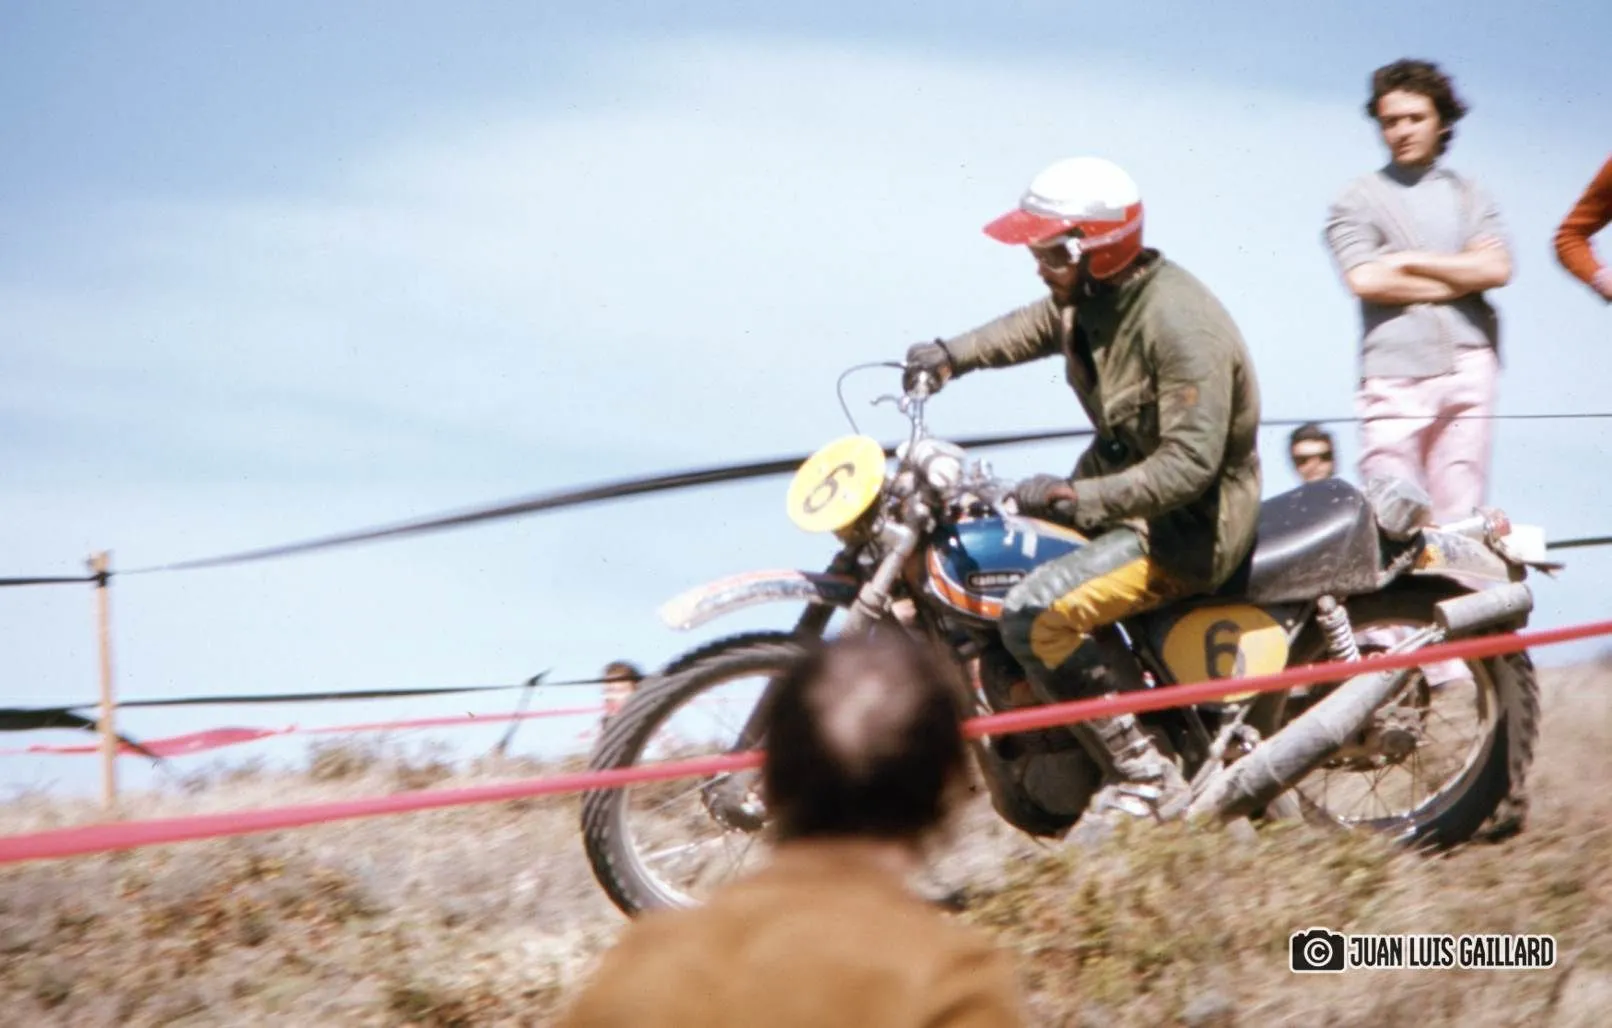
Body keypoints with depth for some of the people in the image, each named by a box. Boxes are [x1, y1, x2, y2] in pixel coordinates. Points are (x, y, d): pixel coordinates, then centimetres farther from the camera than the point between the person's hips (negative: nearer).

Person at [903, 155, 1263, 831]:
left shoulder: (1180, 324, -28)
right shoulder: (1093, 296, 1)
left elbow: (1191, 462, -32)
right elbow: (1036, 325, 25)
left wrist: (1074, 498, -36)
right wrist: (953, 356, 7)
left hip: (1186, 521, -10)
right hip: (1120, 482, 10)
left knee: (1035, 616, -26)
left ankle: (1143, 778, -18)